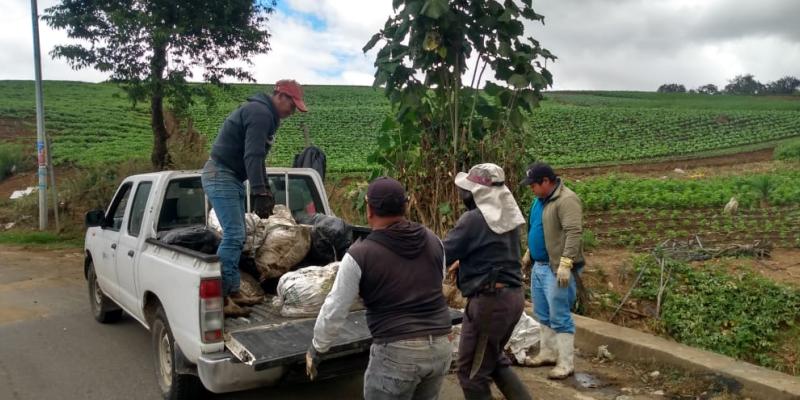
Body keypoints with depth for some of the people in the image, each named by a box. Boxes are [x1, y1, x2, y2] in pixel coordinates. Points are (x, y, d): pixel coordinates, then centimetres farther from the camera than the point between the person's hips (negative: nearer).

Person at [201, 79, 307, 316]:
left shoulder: (264, 114, 18)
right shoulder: (260, 113, -15)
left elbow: (257, 157, 24)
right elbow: (252, 156, -26)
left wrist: (266, 191, 23)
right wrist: (259, 193, -32)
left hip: (232, 178, 11)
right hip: (220, 176, -11)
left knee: (237, 236, 10)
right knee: (233, 235, -15)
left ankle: (232, 291, 15)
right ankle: (219, 298, -13)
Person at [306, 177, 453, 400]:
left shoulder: (359, 254, -11)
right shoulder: (433, 241, 5)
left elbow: (334, 309, -5)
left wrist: (316, 349, 11)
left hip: (397, 352, -6)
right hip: (441, 346, 6)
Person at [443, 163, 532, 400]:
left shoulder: (473, 219, -17)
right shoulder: (508, 216, 7)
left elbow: (442, 256, -12)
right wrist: (463, 262, 26)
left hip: (489, 301, -9)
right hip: (513, 295, 9)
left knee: (472, 372, 6)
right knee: (495, 360, 26)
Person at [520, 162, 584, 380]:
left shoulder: (566, 200, -18)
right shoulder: (541, 199, 13)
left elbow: (573, 233, -26)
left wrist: (566, 264, -31)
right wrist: (529, 253, 26)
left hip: (556, 268, -10)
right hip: (539, 266, 10)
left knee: (559, 317, -4)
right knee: (543, 314, 17)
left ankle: (565, 364, 5)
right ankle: (547, 353, 30)